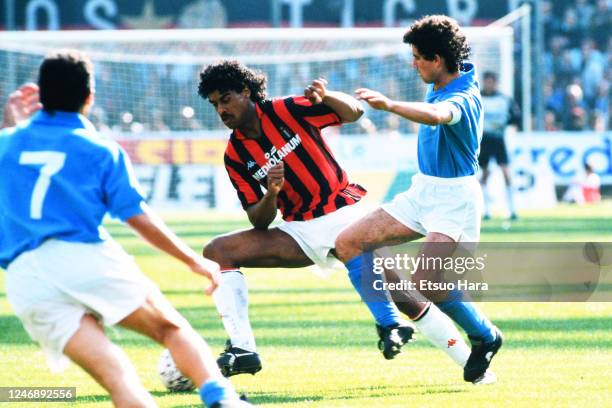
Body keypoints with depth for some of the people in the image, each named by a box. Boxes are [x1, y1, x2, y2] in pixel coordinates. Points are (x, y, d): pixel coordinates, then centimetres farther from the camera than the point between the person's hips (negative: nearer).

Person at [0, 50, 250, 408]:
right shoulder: (101, 150, 9)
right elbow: (140, 219, 5)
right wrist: (195, 261, 14)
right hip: (86, 258, -2)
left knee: (117, 375, -8)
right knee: (173, 329, 12)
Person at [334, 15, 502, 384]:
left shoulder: (464, 98, -23)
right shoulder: (441, 84, 4)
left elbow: (436, 116, -47)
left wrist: (389, 105, -61)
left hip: (454, 198, -9)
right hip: (423, 191, 9)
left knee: (426, 281, -25)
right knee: (348, 244, 2)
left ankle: (486, 337, -1)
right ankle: (411, 313, 11)